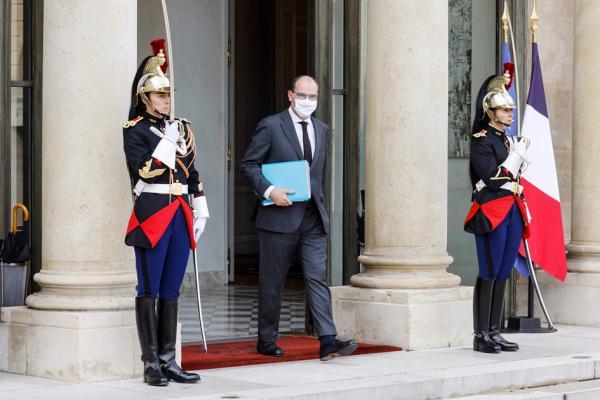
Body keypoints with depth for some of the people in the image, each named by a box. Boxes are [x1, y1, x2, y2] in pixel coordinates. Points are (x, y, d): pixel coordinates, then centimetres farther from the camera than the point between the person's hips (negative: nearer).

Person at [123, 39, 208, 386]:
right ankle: (151, 363, 2)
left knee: (171, 291, 9)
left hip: (180, 215, 6)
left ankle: (168, 361, 13)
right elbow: (144, 170, -16)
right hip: (152, 216, -6)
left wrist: (200, 211, 14)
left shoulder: (181, 127, 15)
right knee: (149, 290, -2)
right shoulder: (135, 130, -3)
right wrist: (169, 140, -15)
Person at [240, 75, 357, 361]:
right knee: (272, 281, 5)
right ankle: (267, 340, 17)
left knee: (318, 278, -5)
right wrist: (269, 190, -18)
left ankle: (328, 342, -11)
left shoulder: (322, 130, 15)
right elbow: (248, 165, -5)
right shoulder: (271, 126, -3)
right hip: (280, 216, -4)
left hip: (313, 218, 4)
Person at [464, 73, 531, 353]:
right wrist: (517, 155, -12)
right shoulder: (481, 140, -7)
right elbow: (493, 179, -17)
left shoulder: (507, 140, 18)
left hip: (513, 212, 8)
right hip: (492, 212, -8)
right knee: (489, 274, -7)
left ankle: (495, 333, 12)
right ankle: (481, 336, -4)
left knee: (503, 274, 8)